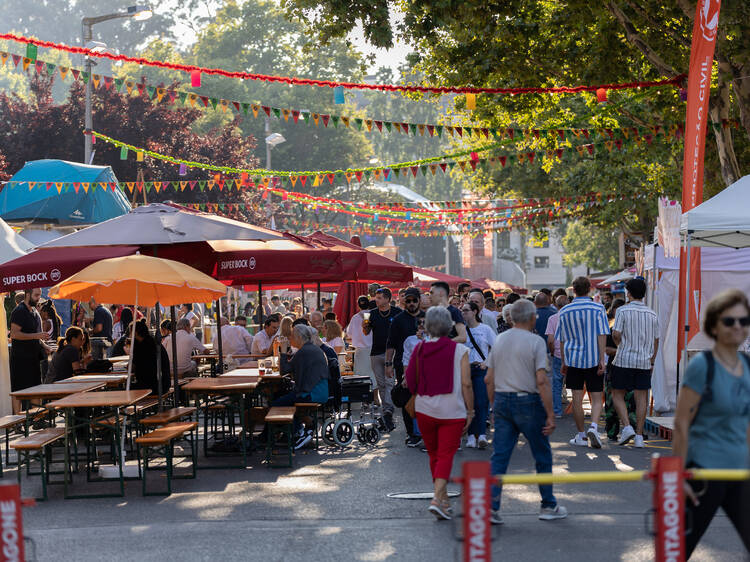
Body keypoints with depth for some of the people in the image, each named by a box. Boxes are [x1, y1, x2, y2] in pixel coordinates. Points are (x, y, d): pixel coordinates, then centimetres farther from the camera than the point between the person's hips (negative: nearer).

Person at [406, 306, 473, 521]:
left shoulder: (420, 349, -1)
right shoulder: (459, 350, -7)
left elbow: (410, 382, 0)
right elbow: (466, 384, -9)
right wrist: (470, 411, -1)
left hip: (425, 409, 3)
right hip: (452, 411, -3)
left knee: (434, 455, 16)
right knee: (446, 455, 0)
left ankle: (444, 499, 27)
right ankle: (437, 499, -17)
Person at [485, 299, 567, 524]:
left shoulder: (499, 340, 8)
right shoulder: (535, 341, -10)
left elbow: (489, 379, 9)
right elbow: (542, 381, -16)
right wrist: (550, 414, -13)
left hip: (502, 401, 5)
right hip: (528, 403, -5)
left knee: (499, 455, 5)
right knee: (542, 456, 10)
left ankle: (491, 506, -2)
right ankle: (548, 506, 19)